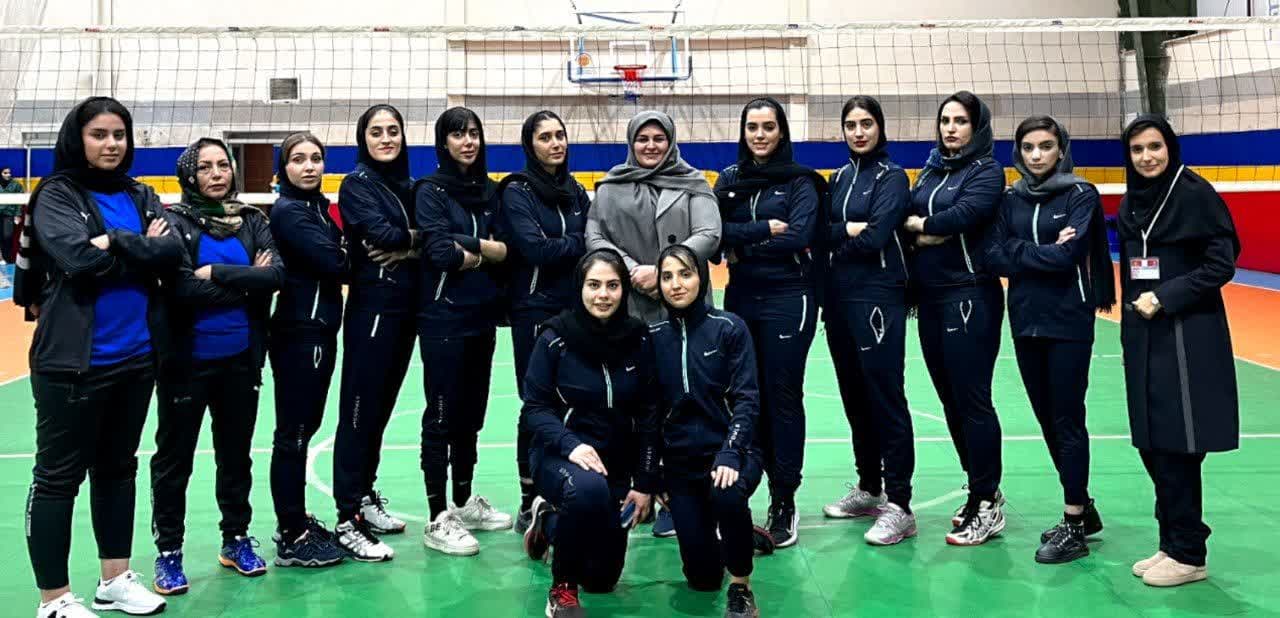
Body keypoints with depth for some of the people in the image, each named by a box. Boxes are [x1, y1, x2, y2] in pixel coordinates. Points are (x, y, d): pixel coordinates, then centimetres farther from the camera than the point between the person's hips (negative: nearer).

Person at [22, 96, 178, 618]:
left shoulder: (140, 196, 10)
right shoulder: (57, 194, -5)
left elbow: (173, 252, -5)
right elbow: (78, 258, -22)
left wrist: (115, 243, -16)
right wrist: (140, 247, -10)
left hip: (136, 357, 6)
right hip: (73, 361, -6)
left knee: (118, 468, 17)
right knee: (59, 477, 4)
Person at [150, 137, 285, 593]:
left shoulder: (252, 220, 4)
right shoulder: (175, 220, -7)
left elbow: (276, 274, -10)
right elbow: (181, 287, -21)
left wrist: (216, 273, -18)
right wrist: (246, 281, -14)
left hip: (241, 358, 4)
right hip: (186, 359, -3)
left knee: (236, 452, 15)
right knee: (175, 456, 8)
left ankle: (236, 539, 31)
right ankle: (168, 551, 20)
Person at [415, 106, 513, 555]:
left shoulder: (488, 190, 12)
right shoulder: (430, 191, -6)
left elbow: (506, 251, 4)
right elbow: (441, 252, -18)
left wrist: (466, 249, -12)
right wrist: (484, 249, -6)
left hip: (483, 315, 6)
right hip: (444, 315, -6)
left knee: (471, 412, 14)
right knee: (442, 414, -3)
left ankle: (465, 504, 27)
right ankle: (439, 521, 2)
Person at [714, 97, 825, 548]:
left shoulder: (800, 181, -1)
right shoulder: (729, 179, 11)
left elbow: (799, 236, -15)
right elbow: (715, 231, -2)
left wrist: (742, 244, -10)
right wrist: (764, 230, -14)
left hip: (788, 299, -4)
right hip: (740, 298, 5)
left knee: (782, 395, -3)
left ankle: (784, 502, 4)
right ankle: (777, 484, 18)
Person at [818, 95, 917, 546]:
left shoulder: (892, 177, -5)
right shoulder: (839, 178, 16)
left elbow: (874, 238, -16)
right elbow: (822, 232, 10)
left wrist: (835, 242, -3)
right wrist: (848, 230, -8)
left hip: (878, 297, -7)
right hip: (838, 297, 7)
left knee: (885, 397, -7)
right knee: (854, 396, 13)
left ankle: (899, 506, -3)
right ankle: (869, 489, 25)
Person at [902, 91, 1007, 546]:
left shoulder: (987, 171, -4)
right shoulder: (930, 170, 17)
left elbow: (963, 215, -19)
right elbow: (905, 218, 10)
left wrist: (920, 223, -5)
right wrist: (929, 233, -8)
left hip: (970, 296, -7)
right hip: (930, 295, 7)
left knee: (972, 399, -6)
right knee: (950, 400, 11)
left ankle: (987, 506, 1)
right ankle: (983, 489, 24)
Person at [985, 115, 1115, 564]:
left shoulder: (1081, 194, -5)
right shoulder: (1012, 200, 9)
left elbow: (1067, 256, -17)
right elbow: (993, 258, -2)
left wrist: (1018, 252, -7)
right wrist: (1043, 251, -13)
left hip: (1068, 322, -5)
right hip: (1025, 321, 5)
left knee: (1068, 420, -2)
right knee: (1046, 419, 11)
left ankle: (1074, 526, 7)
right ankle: (1083, 507, 27)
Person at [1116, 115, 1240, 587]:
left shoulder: (1194, 192, -8)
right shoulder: (1131, 202, 11)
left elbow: (1222, 264, -11)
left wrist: (1165, 298, -15)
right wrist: (1131, 327, 10)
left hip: (1187, 339, -6)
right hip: (1143, 338, 6)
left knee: (1177, 448, -3)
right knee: (1151, 446, 9)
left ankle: (1189, 554, 9)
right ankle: (1171, 543, 21)